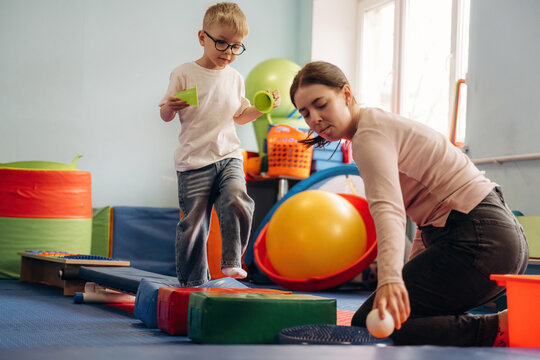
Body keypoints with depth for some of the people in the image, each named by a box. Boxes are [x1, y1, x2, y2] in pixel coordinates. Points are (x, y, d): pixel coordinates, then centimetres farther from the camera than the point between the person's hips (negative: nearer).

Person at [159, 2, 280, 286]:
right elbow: (166, 115, 2)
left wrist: (260, 108, 9)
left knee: (237, 201, -24)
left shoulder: (235, 78, 12)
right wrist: (170, 107, -21)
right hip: (193, 161, -3)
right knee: (193, 221, -2)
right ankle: (192, 281, 12)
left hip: (229, 157, 3)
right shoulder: (184, 74, -2)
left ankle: (231, 262, -11)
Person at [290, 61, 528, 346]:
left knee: (367, 325, -10)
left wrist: (390, 279, -46)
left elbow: (388, 209, -30)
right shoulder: (383, 124, 21)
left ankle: (499, 329, -17)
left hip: (476, 241, -10)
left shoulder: (370, 135, -11)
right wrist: (411, 275, 21)